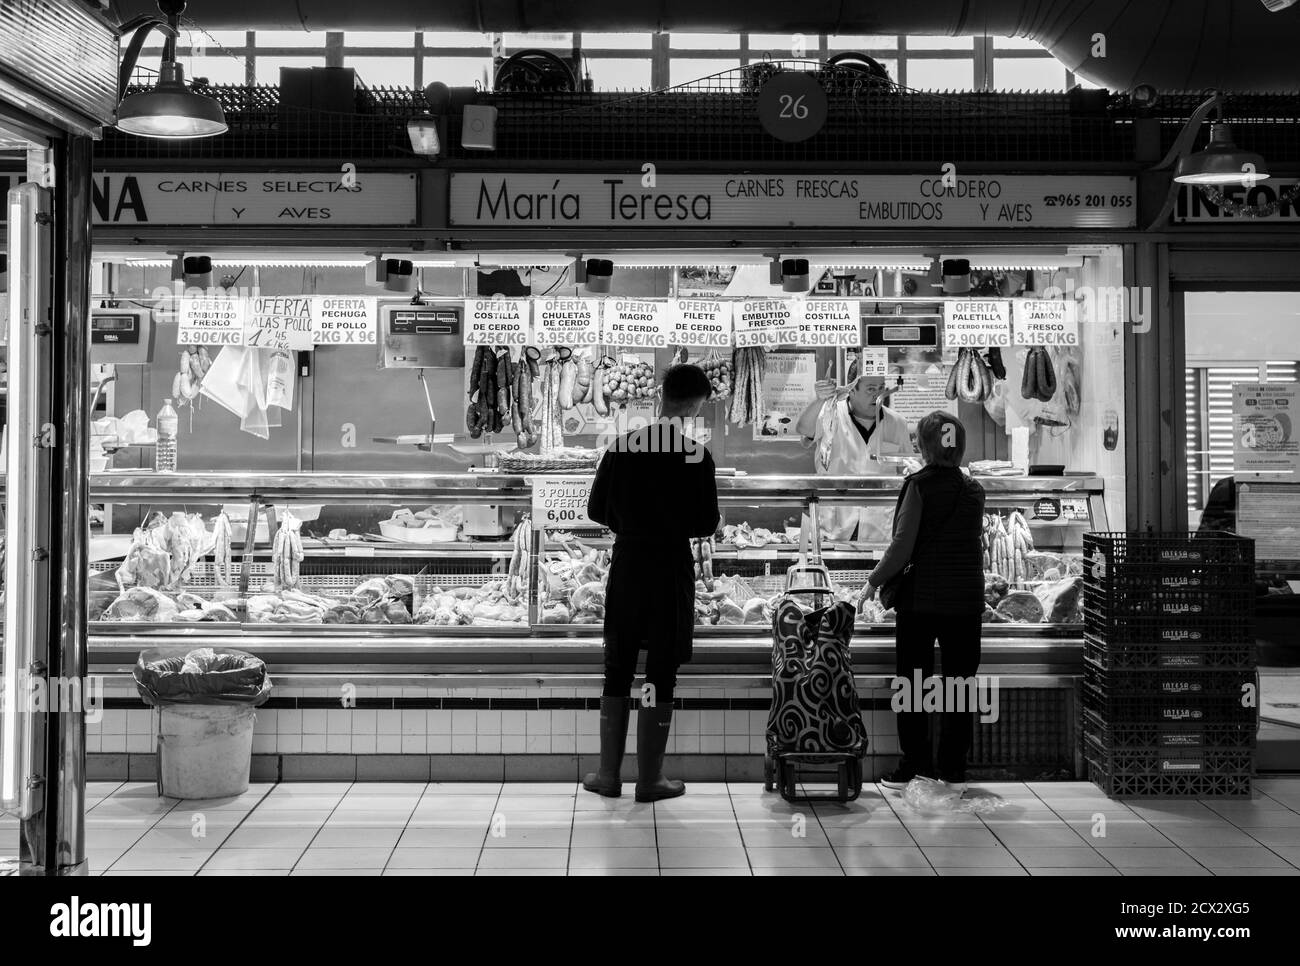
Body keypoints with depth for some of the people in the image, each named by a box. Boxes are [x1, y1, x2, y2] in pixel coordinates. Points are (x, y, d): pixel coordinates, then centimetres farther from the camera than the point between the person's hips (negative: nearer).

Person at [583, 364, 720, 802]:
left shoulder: (621, 446, -2)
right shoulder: (695, 454, -10)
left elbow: (596, 510, 3)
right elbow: (707, 524, -7)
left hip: (626, 566, 3)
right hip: (672, 571, -3)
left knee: (617, 670, 12)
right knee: (660, 675, 5)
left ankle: (609, 774, 16)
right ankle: (649, 778, 10)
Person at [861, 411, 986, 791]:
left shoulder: (919, 485, -10)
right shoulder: (974, 490, 5)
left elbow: (902, 546, -14)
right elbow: (971, 542, 10)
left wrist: (874, 581, -4)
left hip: (920, 598, -3)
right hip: (965, 600, 4)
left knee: (913, 683, 7)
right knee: (960, 682, 9)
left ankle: (913, 764, 8)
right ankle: (954, 768, 13)